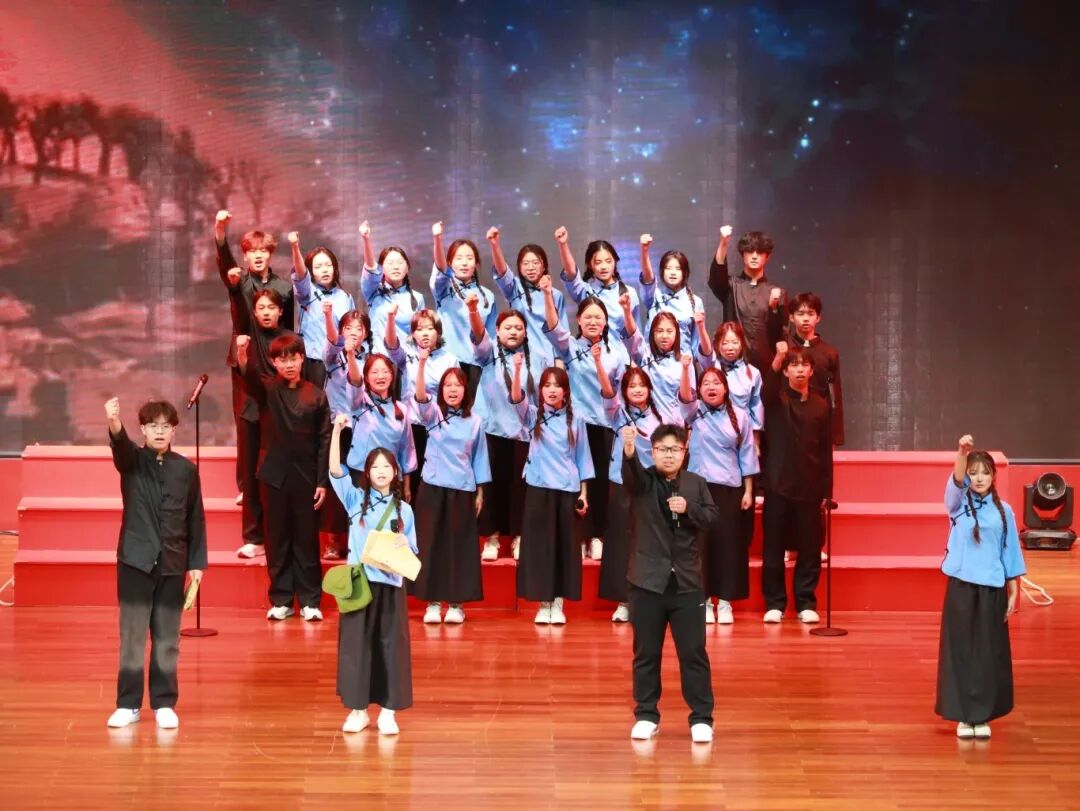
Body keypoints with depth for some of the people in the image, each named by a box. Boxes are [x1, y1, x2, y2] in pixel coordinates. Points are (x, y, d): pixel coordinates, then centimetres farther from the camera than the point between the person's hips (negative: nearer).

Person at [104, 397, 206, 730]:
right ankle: (128, 704, 11)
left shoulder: (186, 468, 2)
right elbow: (119, 445, -26)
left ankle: (164, 703, 15)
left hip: (172, 563, 1)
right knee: (132, 635, 3)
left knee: (167, 638, 6)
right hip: (136, 559, -1)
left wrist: (197, 562, 3)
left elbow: (196, 519, 6)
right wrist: (114, 425, -49)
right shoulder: (131, 460, -2)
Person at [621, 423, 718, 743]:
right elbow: (631, 472, -25)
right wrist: (629, 451, -47)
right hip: (648, 581, -1)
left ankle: (701, 718, 10)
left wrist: (689, 509, -16)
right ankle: (646, 715, 18)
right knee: (646, 653, 7)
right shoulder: (642, 481, -3)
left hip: (687, 582, 1)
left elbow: (711, 517, 3)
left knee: (693, 652, 2)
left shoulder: (696, 483, 5)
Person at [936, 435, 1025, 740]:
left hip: (992, 588, 1)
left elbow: (1009, 550, 7)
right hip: (962, 585, -1)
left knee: (988, 652, 3)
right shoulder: (958, 504, -2)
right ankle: (963, 715, 8)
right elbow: (956, 481, -22)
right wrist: (962, 453, -41)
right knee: (960, 650, 0)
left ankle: (982, 715, 12)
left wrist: (1013, 591, 5)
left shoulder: (1003, 511, 4)